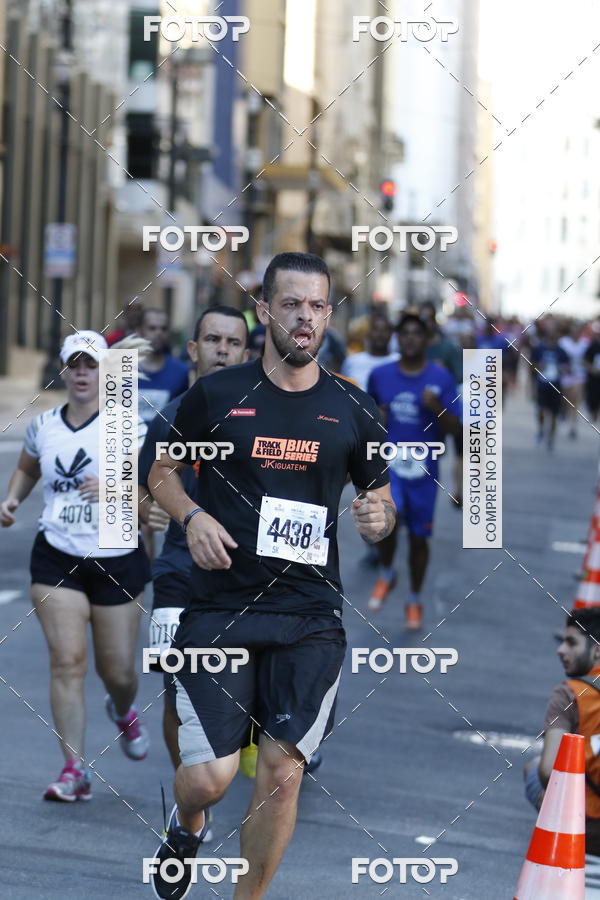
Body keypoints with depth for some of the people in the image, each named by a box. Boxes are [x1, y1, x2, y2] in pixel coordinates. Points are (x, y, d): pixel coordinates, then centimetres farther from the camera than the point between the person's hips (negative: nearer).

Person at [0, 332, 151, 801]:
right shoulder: (43, 425, 5)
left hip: (117, 560, -2)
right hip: (57, 558, 2)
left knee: (118, 670, 6)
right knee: (67, 659, -10)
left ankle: (124, 711, 45)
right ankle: (75, 770, -6)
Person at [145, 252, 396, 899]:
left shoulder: (352, 409, 6)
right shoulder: (217, 395, 0)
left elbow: (381, 498, 18)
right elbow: (162, 471, 12)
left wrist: (379, 518, -6)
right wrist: (192, 517, -8)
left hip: (310, 620, 2)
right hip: (219, 609, -2)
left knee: (281, 774, -1)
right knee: (208, 777, -9)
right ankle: (185, 828, 29)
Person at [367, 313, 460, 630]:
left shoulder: (441, 378, -4)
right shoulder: (380, 375, 2)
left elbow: (454, 429, -4)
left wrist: (437, 407, -23)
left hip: (423, 467, 0)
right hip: (388, 461, 0)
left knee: (418, 537, 9)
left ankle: (415, 601, 29)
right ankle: (385, 574, 1)